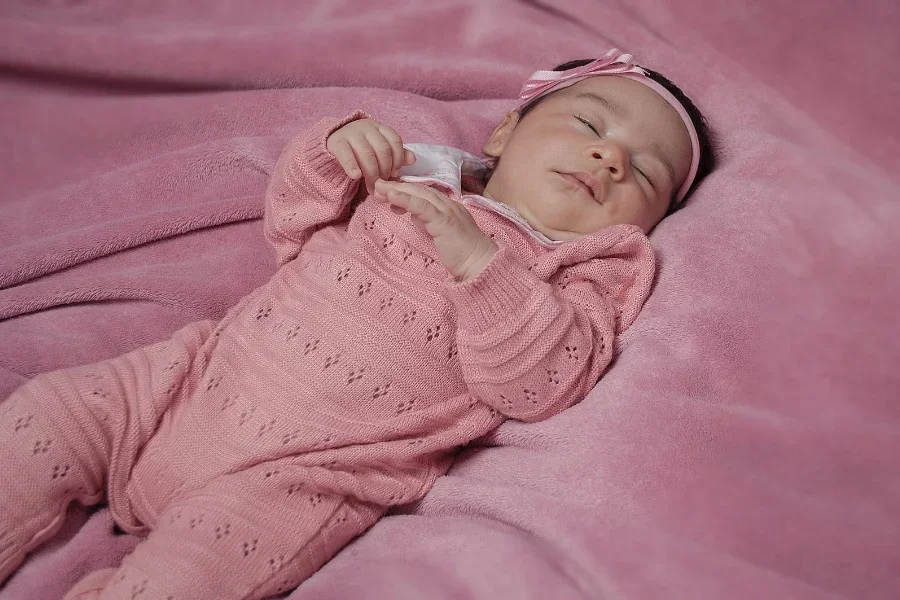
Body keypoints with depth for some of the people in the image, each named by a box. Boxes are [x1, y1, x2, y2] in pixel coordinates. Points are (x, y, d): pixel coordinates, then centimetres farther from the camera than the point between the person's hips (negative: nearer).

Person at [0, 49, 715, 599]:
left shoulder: (587, 273, 4)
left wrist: (478, 259, -25)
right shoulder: (424, 170, 12)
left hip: (306, 469, -4)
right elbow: (291, 227, 16)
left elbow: (540, 383, -14)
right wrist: (333, 154, -3)